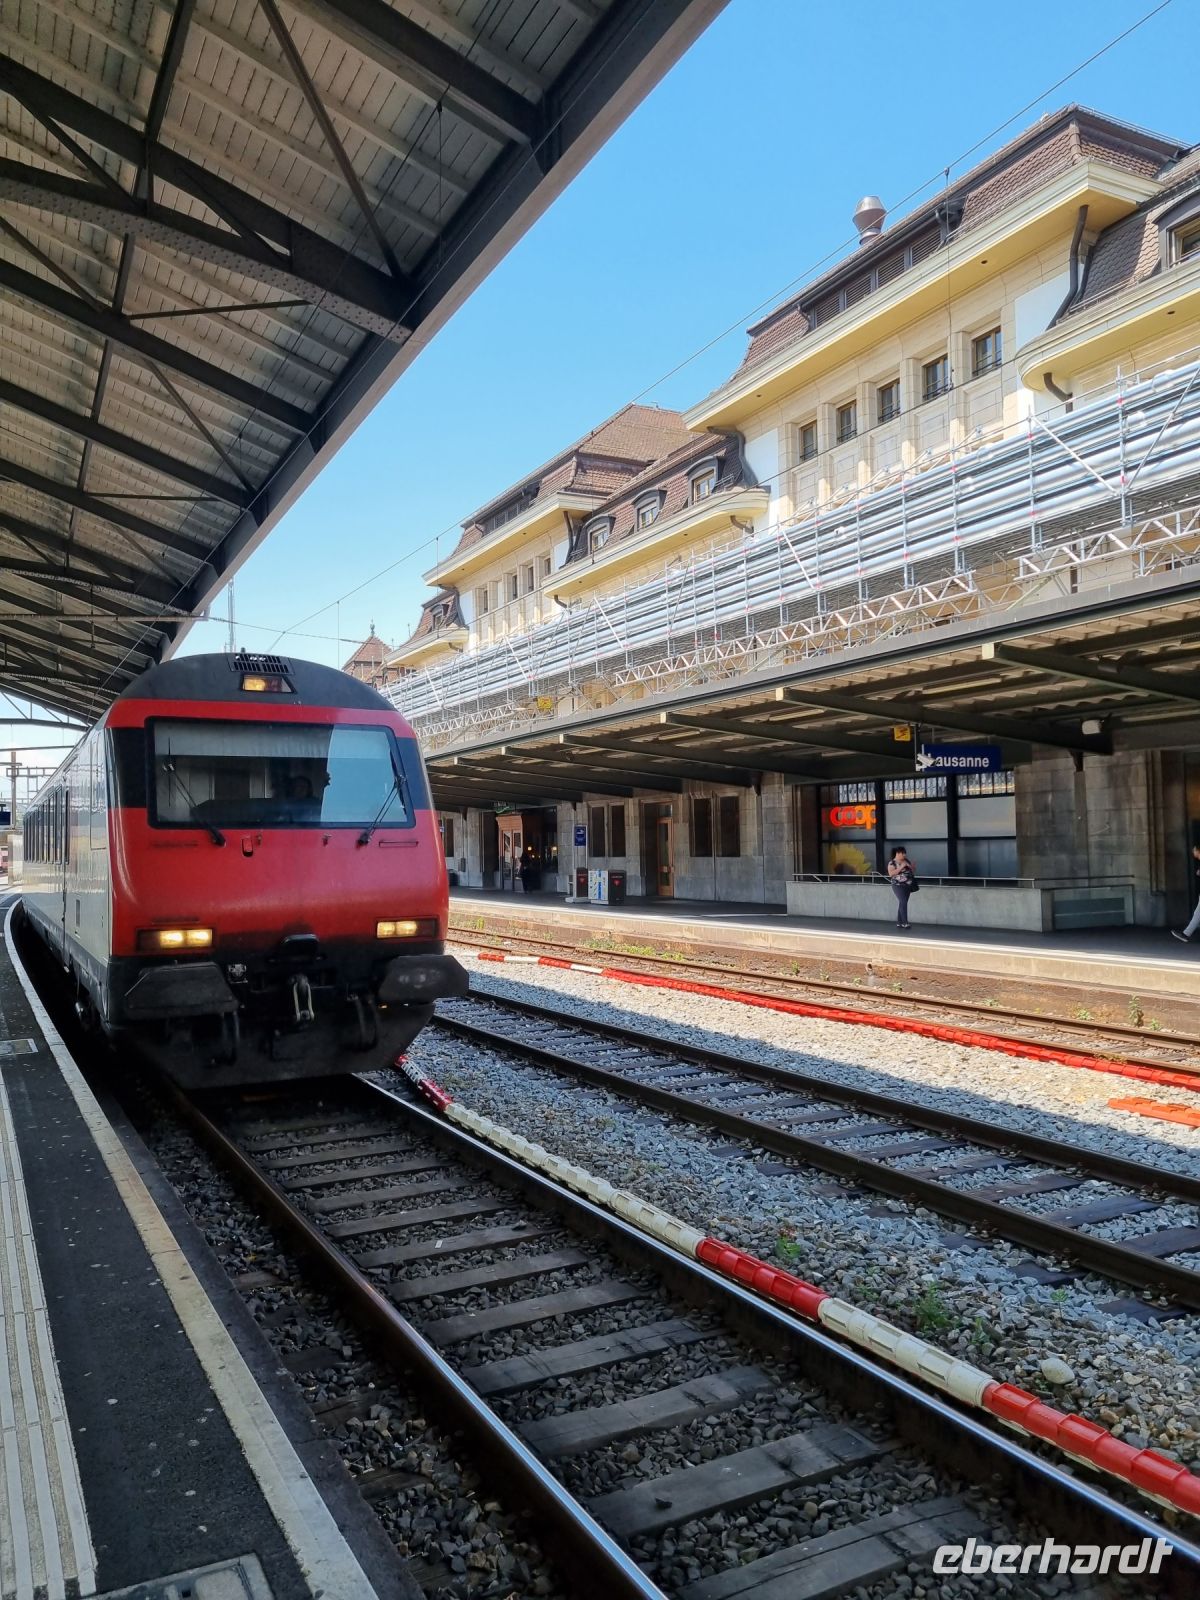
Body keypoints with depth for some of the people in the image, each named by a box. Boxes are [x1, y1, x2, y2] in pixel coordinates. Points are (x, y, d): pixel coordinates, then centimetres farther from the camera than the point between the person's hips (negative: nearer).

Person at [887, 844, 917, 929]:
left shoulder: (907, 861, 13)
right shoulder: (892, 863, -6)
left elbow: (912, 873, 20)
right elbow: (891, 873, -19)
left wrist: (913, 867, -2)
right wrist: (901, 867, -19)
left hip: (907, 886, 6)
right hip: (898, 886, -6)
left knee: (902, 903, 7)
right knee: (903, 902, -15)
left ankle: (899, 922, 12)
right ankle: (905, 922, -15)